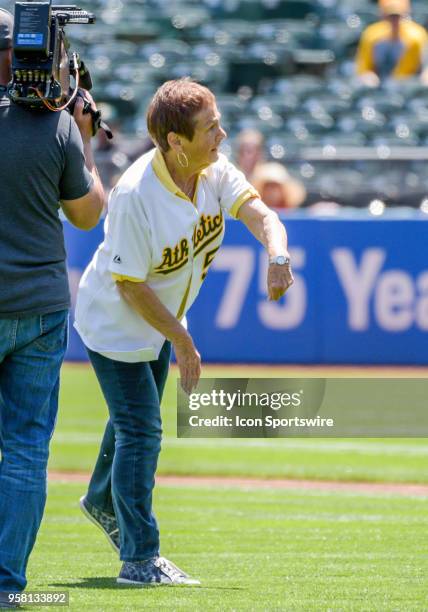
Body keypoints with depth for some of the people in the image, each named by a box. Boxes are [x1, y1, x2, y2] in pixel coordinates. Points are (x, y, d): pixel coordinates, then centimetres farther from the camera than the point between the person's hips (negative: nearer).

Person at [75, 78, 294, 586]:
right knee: (140, 430, -7)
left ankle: (103, 501, 51)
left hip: (159, 322, 8)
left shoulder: (215, 173, -14)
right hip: (115, 322, -8)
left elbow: (259, 214, -26)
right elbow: (130, 286, -28)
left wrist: (278, 257, -49)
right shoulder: (135, 196, -34)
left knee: (138, 418, 25)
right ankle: (139, 558, 2)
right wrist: (182, 342, -24)